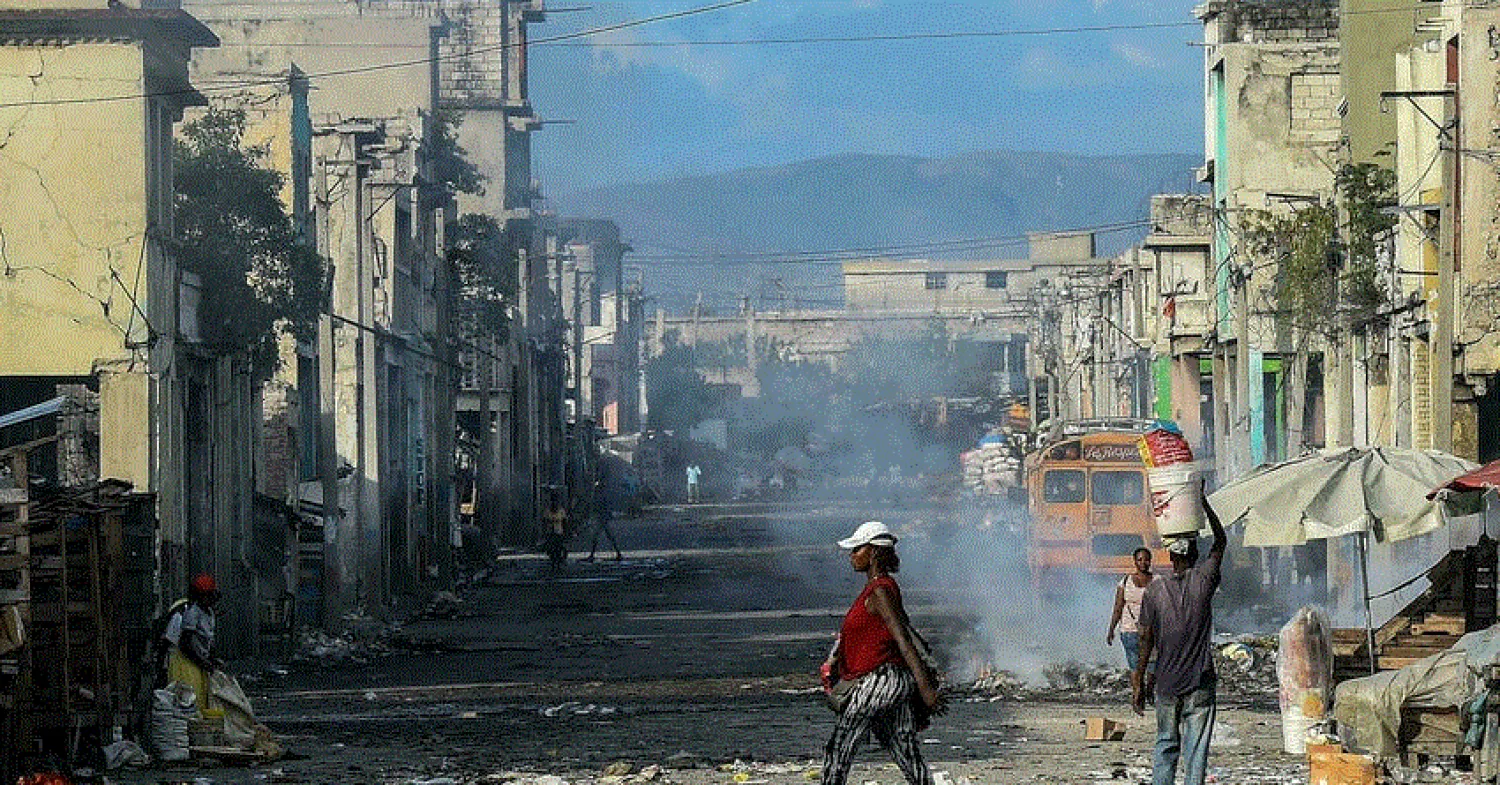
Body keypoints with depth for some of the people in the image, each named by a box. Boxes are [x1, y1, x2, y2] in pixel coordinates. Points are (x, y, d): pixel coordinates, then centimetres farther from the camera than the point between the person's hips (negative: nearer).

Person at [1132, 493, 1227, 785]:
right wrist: (1203, 502, 16)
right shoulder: (1203, 581, -4)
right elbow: (1221, 541, 11)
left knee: (1165, 745, 14)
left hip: (1167, 683, 1)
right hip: (1200, 684, -1)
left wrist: (1138, 683, 5)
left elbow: (1146, 641, -1)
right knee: (1196, 750, 0)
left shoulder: (1155, 590, -2)